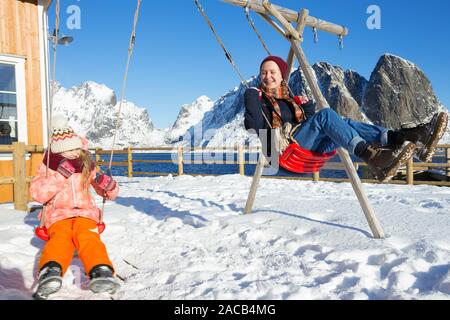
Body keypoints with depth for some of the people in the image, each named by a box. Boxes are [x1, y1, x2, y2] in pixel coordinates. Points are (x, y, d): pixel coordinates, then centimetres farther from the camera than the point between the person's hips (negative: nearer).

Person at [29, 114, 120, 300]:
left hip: (85, 212, 0)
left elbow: (110, 194, 15)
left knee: (87, 236, -34)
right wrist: (60, 174, -18)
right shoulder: (49, 167, 8)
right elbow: (37, 194, -9)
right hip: (58, 214, 0)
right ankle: (50, 273, -60)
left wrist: (108, 185, -10)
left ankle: (101, 271, -57)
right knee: (60, 238, -34)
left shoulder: (88, 167, 12)